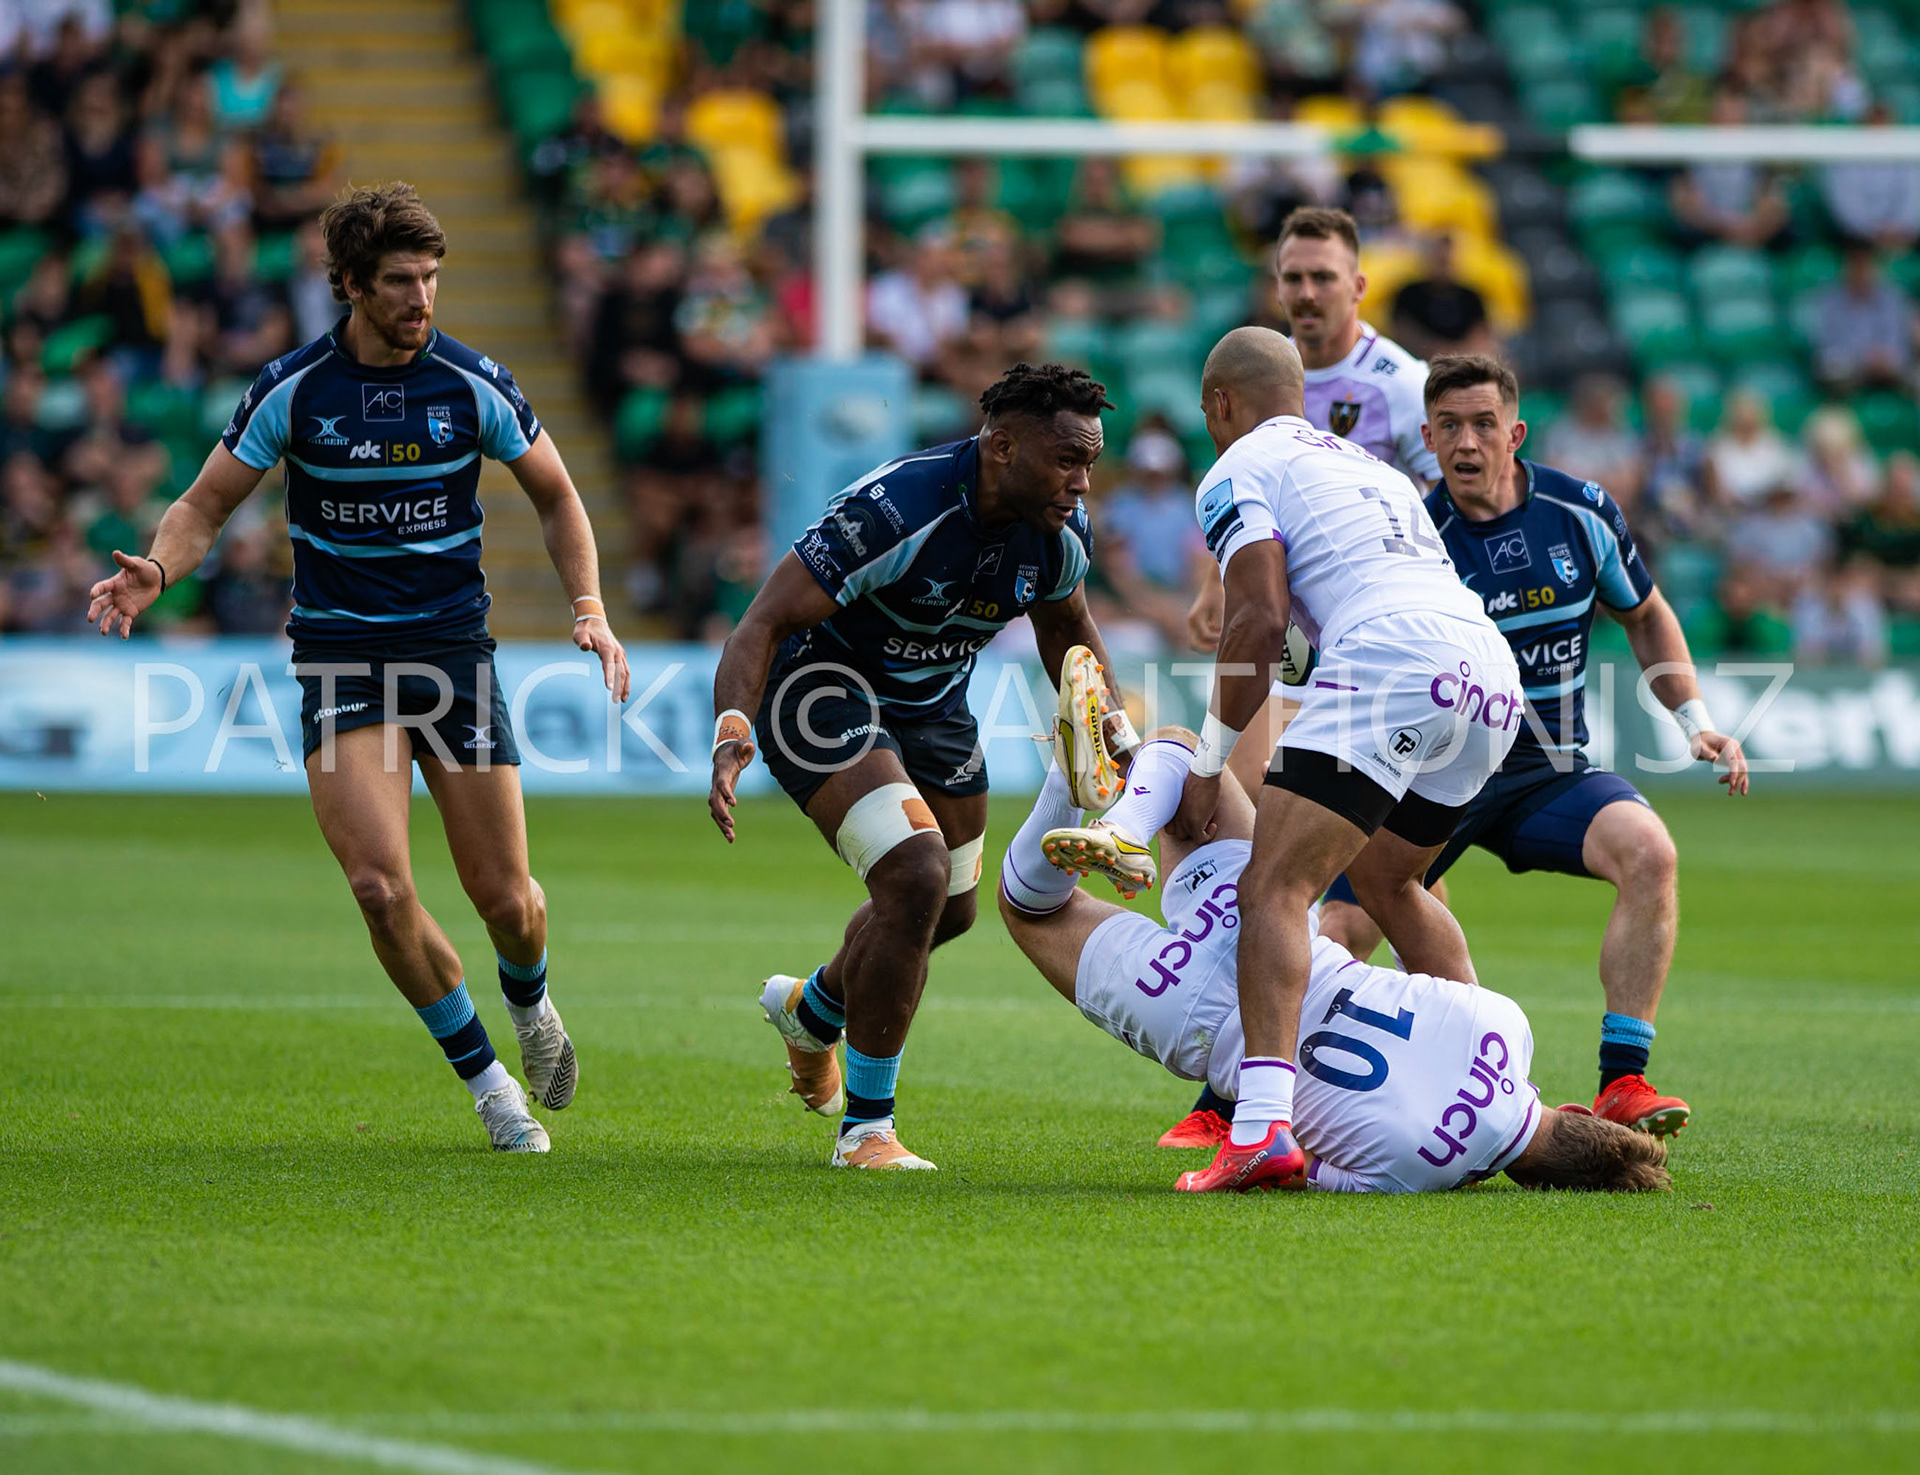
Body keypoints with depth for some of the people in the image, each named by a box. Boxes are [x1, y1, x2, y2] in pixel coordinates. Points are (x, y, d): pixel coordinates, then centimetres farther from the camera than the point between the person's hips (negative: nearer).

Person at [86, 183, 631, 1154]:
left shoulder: (473, 385, -4)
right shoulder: (292, 389, -6)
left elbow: (555, 496, 10)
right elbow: (207, 503, 1)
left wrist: (590, 611, -2)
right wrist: (154, 572, -20)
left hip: (453, 652, 1)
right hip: (340, 659, -1)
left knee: (505, 900, -1)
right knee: (381, 888, -17)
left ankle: (528, 1003, 36)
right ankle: (484, 1076, 3)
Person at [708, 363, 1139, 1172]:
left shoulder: (1062, 531, -11)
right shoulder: (896, 508, -34)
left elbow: (1063, 624, 13)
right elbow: (765, 620, -31)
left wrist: (1108, 726, 5)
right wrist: (733, 735, -45)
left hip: (933, 704, 8)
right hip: (823, 693, -8)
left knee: (948, 908, 18)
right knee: (918, 879, -25)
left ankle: (811, 1009, 52)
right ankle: (865, 1128, -11)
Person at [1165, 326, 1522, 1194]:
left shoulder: (1238, 473, 10)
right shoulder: (1366, 467, 35)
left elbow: (1258, 625, -3)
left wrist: (1208, 765, 5)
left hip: (1392, 660, -8)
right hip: (1493, 671, 8)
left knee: (1276, 890, -13)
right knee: (1385, 881, 30)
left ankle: (1263, 1126, -33)